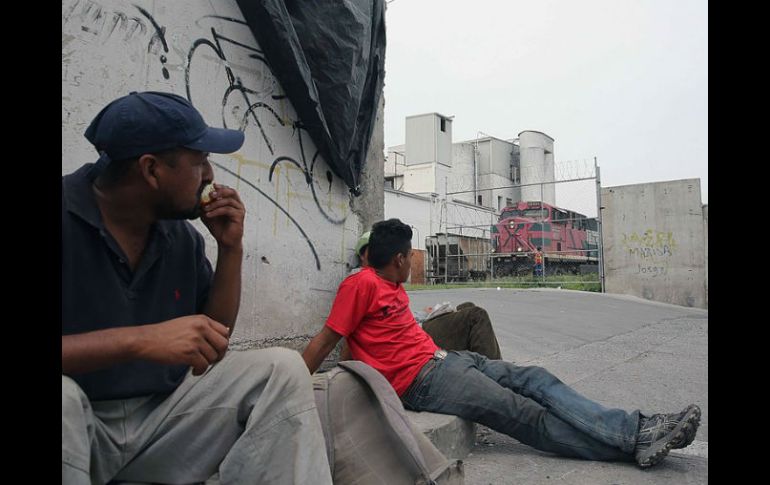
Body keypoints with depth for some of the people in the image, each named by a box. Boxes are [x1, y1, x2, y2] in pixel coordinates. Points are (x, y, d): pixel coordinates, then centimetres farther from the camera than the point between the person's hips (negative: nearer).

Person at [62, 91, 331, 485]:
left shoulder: (182, 236, 2)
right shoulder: (70, 219, -16)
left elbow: (213, 339, 7)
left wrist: (231, 249, -3)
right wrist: (138, 339, -36)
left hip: (161, 415, 5)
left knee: (281, 370, -10)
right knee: (64, 395, -37)